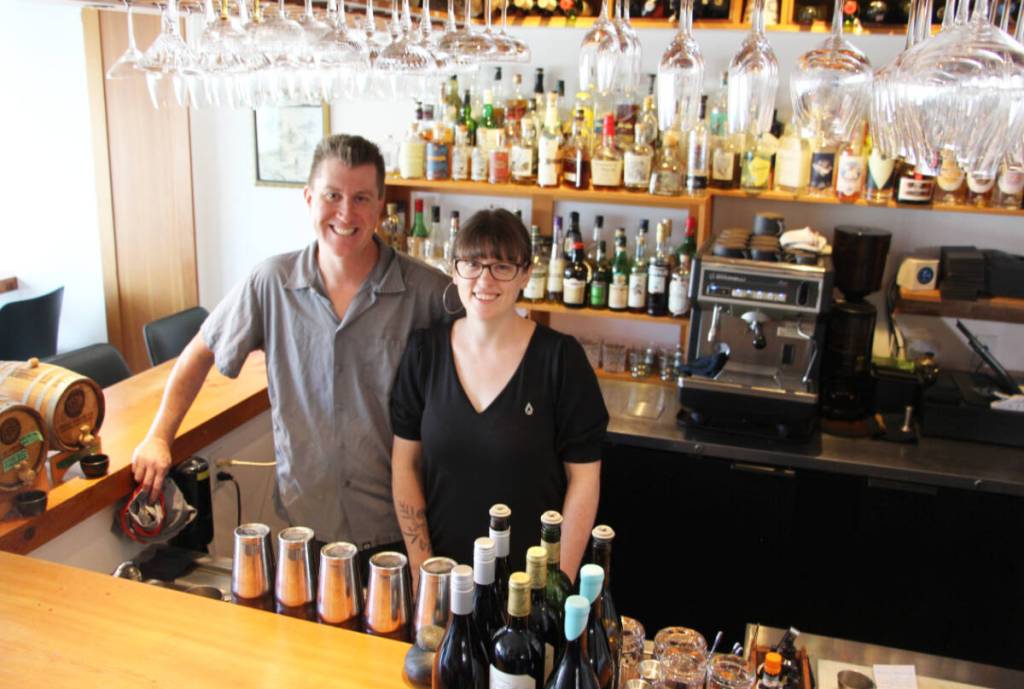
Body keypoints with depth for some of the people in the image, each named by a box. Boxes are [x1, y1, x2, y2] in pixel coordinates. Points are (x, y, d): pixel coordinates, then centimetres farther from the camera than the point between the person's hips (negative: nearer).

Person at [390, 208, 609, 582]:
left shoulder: (561, 356, -13)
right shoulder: (424, 350, -5)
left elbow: (584, 478, -9)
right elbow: (405, 465, 0)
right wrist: (421, 570, -3)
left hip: (529, 574, -2)